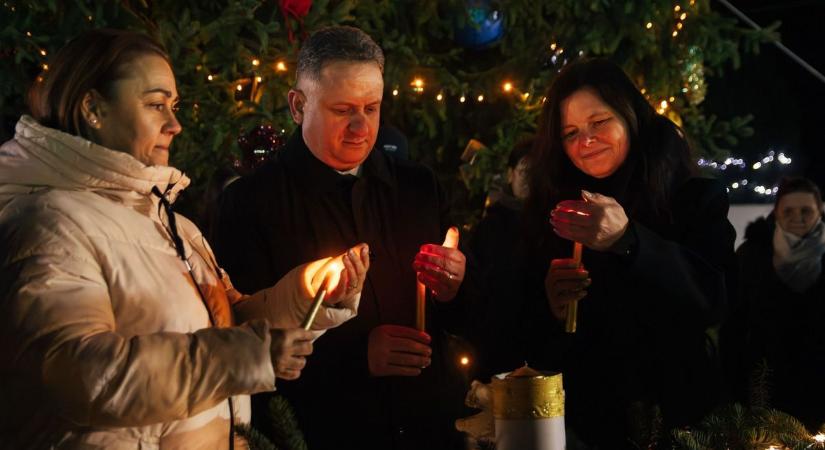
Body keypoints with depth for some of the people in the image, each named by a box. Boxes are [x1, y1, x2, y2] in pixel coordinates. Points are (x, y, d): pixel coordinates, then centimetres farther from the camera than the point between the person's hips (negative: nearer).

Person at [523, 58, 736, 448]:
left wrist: (627, 241, -27)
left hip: (682, 411, -2)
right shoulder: (554, 215, 6)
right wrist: (550, 311, -17)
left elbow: (715, 299, -16)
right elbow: (535, 341, 6)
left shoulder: (698, 199, 1)